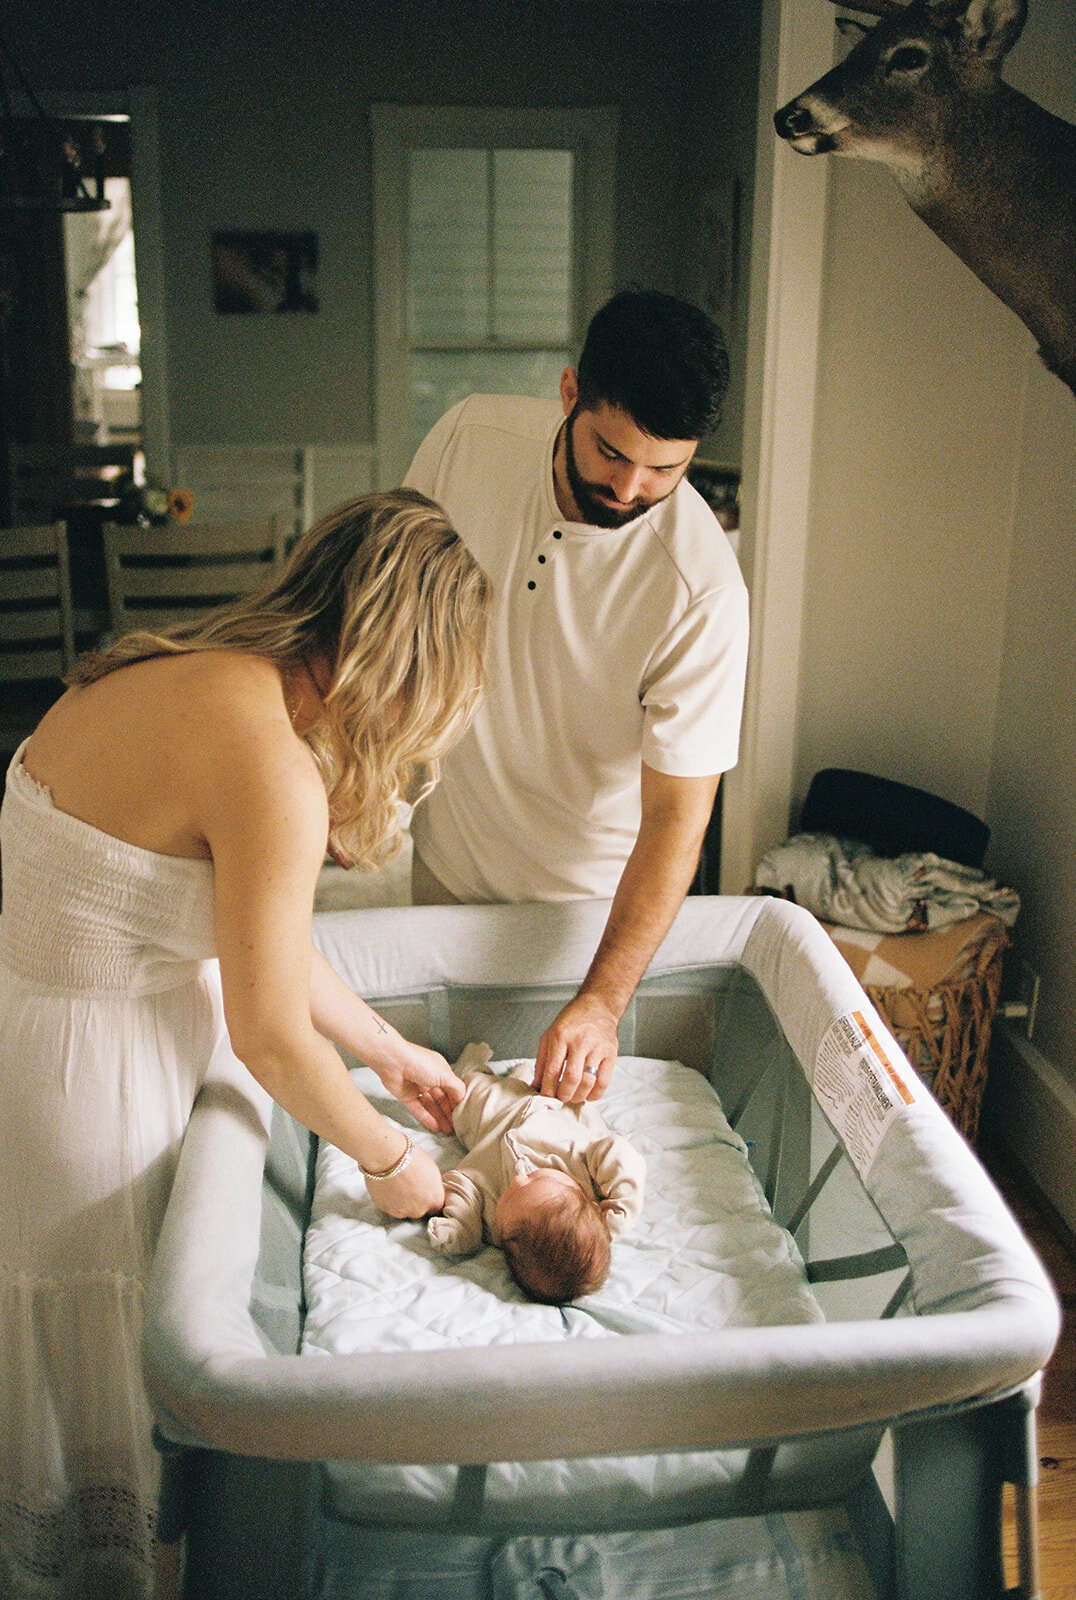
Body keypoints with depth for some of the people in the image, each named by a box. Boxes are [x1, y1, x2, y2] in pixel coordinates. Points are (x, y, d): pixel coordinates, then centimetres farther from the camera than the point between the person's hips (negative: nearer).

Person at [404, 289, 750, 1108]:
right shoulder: (472, 436, -17)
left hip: (590, 895, -3)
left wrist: (602, 1003, -31)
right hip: (448, 857, 4)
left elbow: (677, 815, -25)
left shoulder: (702, 589, -28)